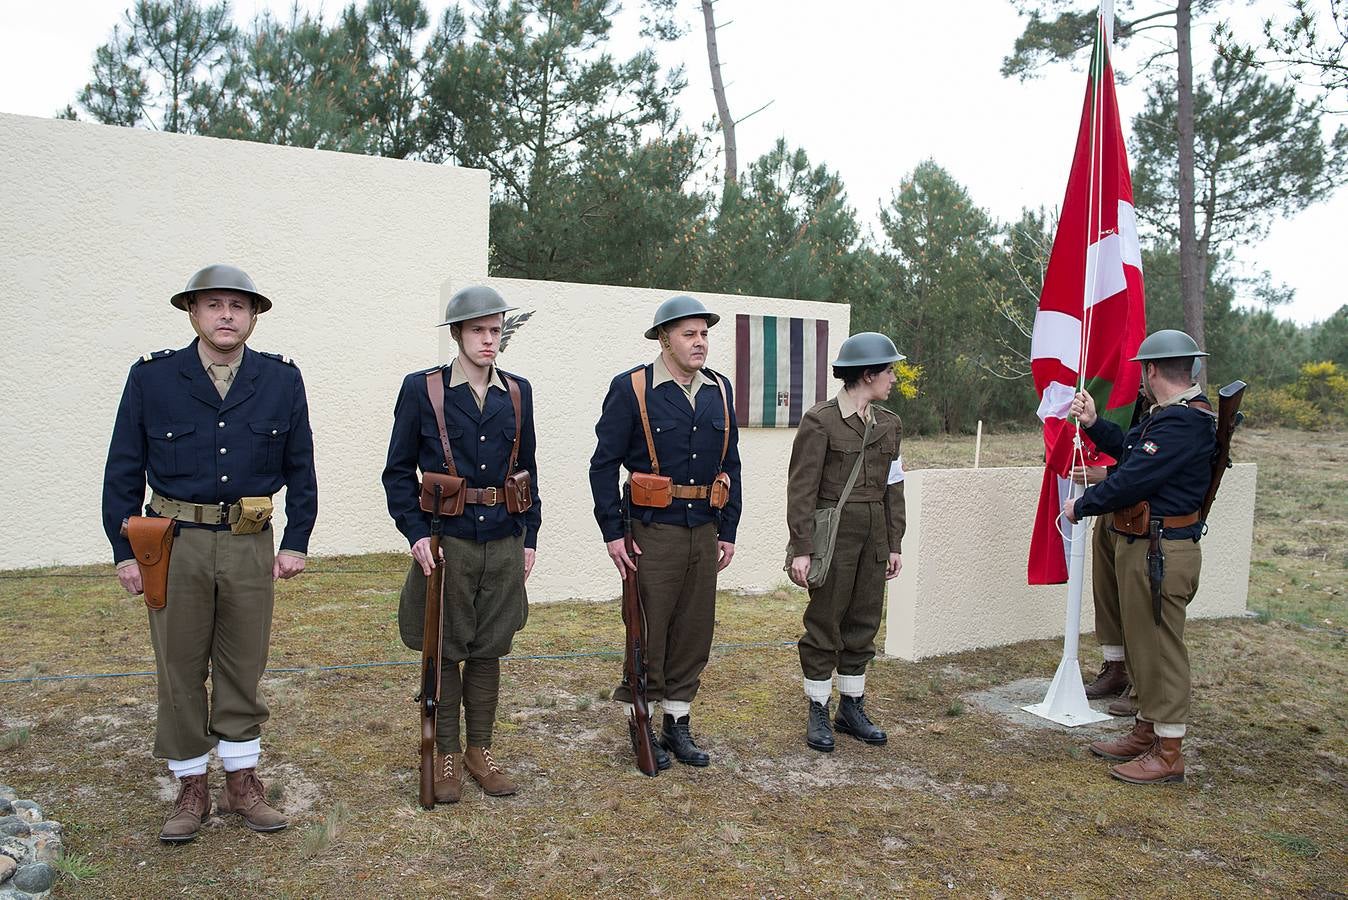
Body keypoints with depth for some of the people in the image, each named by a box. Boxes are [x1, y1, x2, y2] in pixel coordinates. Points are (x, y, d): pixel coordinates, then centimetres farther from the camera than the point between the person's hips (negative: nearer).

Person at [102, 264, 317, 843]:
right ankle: (191, 790, 24)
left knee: (243, 669, 11)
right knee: (180, 671, 8)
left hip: (250, 545, 1)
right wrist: (124, 551, -1)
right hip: (174, 544, 0)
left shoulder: (282, 380, 2)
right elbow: (123, 472, 2)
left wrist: (296, 543, 2)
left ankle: (242, 784, 26)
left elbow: (300, 469, 6)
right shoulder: (151, 378, -1)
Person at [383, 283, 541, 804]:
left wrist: (529, 537, 7)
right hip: (446, 542, -3)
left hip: (503, 544, 3)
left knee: (489, 651, 12)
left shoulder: (517, 392, 7)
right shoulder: (421, 389, -3)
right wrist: (415, 532, -12)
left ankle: (480, 750, 27)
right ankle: (447, 755, 23)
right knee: (445, 652, 7)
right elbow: (398, 472, -1)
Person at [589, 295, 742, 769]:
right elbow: (603, 463, -7)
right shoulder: (631, 388, -7)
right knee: (648, 631, 4)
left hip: (705, 531, 5)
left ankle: (678, 723, 27)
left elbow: (730, 464, 13)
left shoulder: (720, 390, 8)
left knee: (695, 631, 12)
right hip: (653, 532, -5)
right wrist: (613, 532, -11)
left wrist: (728, 530, 9)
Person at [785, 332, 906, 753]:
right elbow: (801, 488, -12)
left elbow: (893, 487, 14)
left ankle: (852, 708, 27)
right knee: (825, 624, 3)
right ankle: (817, 714, 17)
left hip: (874, 538, 6)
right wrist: (801, 549, -15)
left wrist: (894, 544, 11)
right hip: (834, 536, -6)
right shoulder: (819, 421, -10)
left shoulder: (888, 424, 10)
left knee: (864, 623, 13)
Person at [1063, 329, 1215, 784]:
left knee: (1160, 646, -1)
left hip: (1160, 550, -11)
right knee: (1143, 642, 19)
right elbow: (1131, 451, 23)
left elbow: (1132, 480, -24)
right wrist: (1093, 423, 14)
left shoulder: (1183, 423, -21)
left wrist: (1080, 506, -11)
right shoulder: (1169, 414, 13)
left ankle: (1168, 754, 10)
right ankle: (1146, 732, 33)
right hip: (1141, 545, 11)